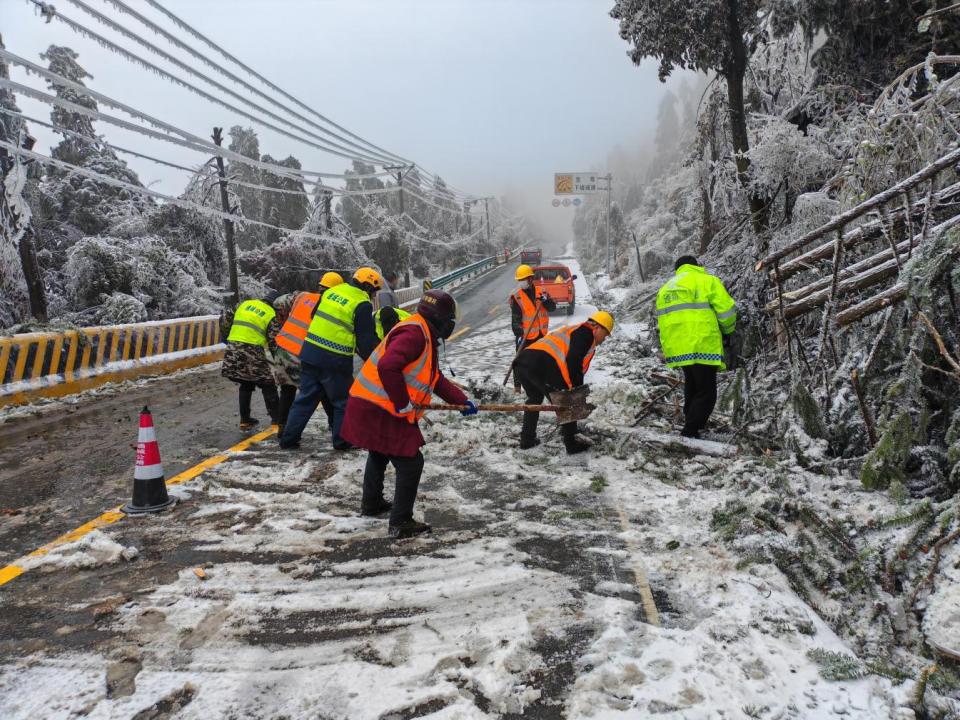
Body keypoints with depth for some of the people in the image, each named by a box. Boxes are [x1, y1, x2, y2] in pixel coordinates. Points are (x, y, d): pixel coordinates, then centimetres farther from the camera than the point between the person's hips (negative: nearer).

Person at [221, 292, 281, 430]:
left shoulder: (246, 303, 16)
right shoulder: (271, 314, 2)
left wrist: (228, 339, 29)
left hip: (232, 348, 5)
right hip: (252, 350, -5)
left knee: (246, 384, 21)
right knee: (268, 386, 8)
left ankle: (245, 420, 23)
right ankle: (277, 420, 8)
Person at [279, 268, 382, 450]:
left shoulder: (332, 291, 11)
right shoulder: (363, 305, -10)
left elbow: (314, 317, 20)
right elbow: (367, 339, -10)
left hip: (310, 352, 6)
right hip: (335, 360, -6)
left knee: (306, 397, 15)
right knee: (343, 401, 11)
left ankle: (289, 438, 17)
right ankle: (342, 440, 18)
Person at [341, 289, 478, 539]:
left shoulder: (425, 336, 13)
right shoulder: (414, 333, -20)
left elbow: (436, 378, 22)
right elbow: (387, 367, -33)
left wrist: (461, 401, 18)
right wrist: (404, 405, -23)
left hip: (372, 407, 11)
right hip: (378, 411, -11)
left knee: (379, 454, 29)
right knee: (410, 463, -4)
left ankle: (371, 504, 49)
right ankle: (400, 523, 5)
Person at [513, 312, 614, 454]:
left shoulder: (573, 330, 35)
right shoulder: (586, 333, 6)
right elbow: (573, 362, -8)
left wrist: (574, 387, 32)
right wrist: (577, 389, 0)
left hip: (521, 363, 9)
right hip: (542, 366, -9)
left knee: (535, 398, 32)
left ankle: (526, 439, 36)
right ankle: (571, 444, 19)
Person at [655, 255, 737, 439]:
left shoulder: (665, 288, 20)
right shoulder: (707, 281, 1)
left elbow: (661, 322, 19)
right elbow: (726, 310, -5)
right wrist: (728, 330, 14)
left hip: (677, 349, 6)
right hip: (702, 348, -6)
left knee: (691, 387, 25)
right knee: (706, 393, 1)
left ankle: (691, 420, 34)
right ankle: (690, 431, -6)